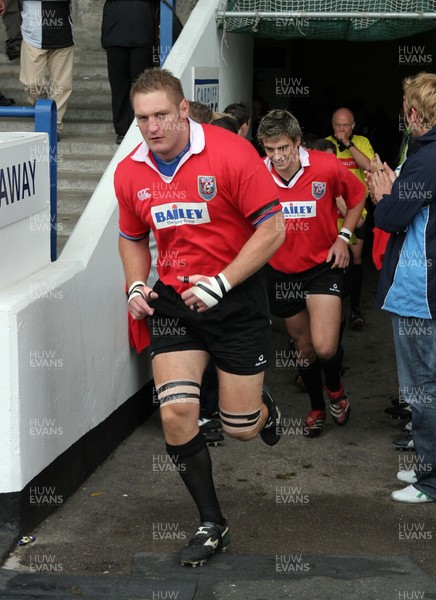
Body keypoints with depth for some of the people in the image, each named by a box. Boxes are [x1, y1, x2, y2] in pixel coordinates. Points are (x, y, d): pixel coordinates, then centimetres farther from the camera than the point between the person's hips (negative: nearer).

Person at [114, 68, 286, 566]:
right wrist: (135, 286, -1)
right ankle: (211, 525, 9)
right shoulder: (129, 174, -1)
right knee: (175, 414, -11)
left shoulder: (231, 153, -16)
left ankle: (264, 412, 44)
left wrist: (221, 283, -18)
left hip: (236, 301, -3)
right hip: (173, 302, 4)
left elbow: (272, 229, -14)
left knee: (240, 428, 3)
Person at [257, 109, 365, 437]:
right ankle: (317, 406, 41)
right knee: (304, 345, 16)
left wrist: (343, 237, -7)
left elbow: (358, 196, 2)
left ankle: (335, 386, 19)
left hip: (323, 265, -2)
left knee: (325, 347, -17)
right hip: (282, 270, 2)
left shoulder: (327, 167, -18)